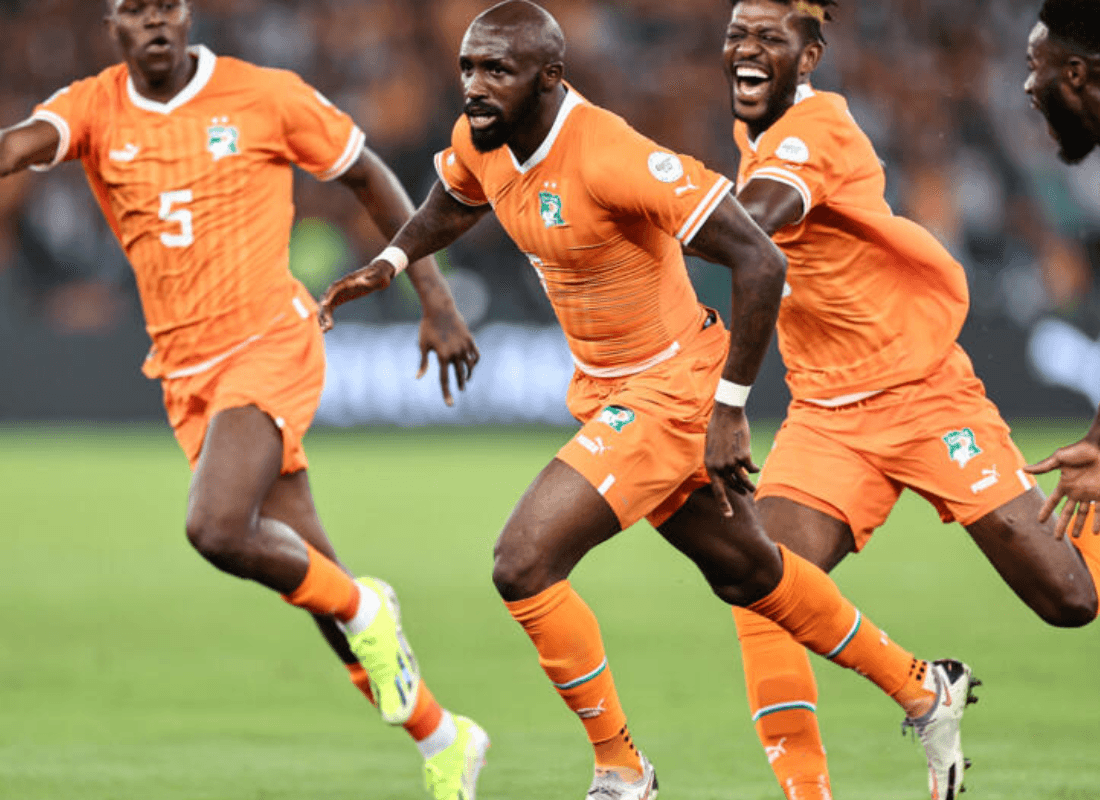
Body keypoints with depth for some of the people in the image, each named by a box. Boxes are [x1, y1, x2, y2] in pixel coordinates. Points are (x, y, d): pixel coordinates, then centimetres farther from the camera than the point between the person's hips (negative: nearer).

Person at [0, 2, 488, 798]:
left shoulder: (267, 96, -4)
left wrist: (437, 303, 4)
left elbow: (370, 177, 6)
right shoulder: (94, 109, 1)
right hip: (187, 374, 4)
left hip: (269, 344, -4)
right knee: (311, 573, 6)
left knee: (218, 529, -27)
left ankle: (363, 611, 1)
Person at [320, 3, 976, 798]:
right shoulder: (481, 140, -5)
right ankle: (925, 690, 41)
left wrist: (729, 406, -26)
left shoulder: (609, 157, -30)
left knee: (524, 566, -17)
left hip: (667, 390, -9)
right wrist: (387, 265, 5)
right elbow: (451, 205, 22)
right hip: (603, 389, 9)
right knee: (747, 569, 23)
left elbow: (760, 261, -30)